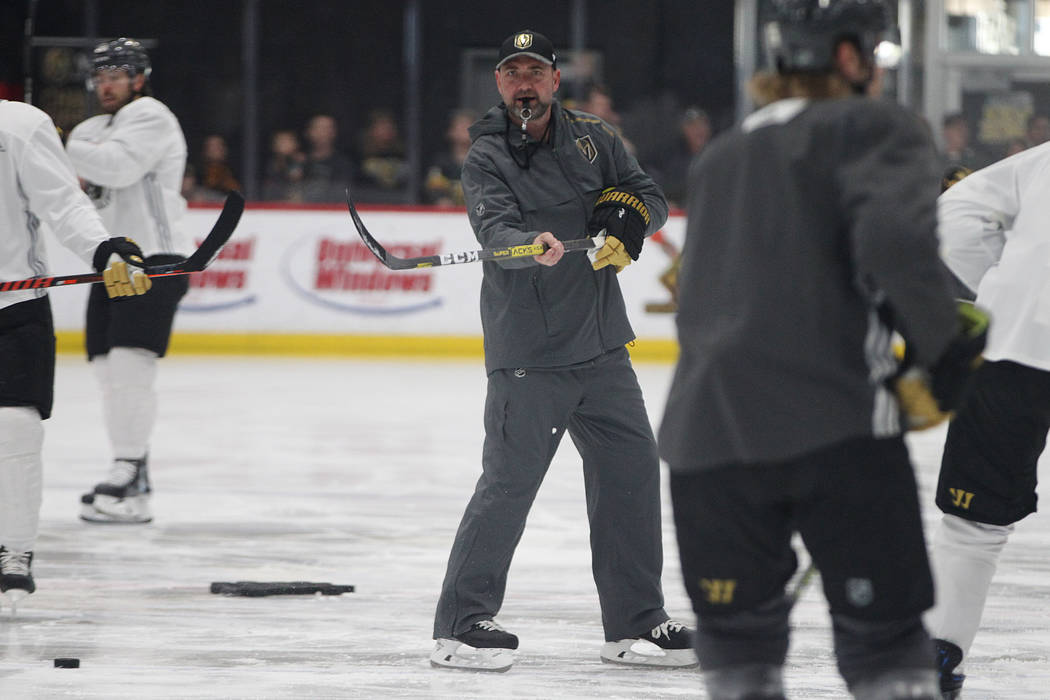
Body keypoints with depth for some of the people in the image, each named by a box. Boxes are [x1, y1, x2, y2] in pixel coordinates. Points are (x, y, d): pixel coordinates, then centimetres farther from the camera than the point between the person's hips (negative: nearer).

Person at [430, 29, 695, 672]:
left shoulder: (594, 140, 11)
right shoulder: (486, 159, -4)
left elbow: (652, 196, 14)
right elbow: (495, 229, -20)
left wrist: (631, 214, -8)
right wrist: (536, 246, -41)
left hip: (601, 346, 5)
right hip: (527, 353, -5)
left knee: (632, 472, 6)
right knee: (510, 481, -11)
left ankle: (636, 623, 16)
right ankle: (463, 622, -3)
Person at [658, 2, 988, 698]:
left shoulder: (720, 157, 24)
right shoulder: (875, 129, 2)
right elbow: (893, 240, -18)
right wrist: (949, 341, -4)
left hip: (708, 431, 5)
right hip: (835, 424, -5)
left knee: (738, 637, 16)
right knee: (885, 641, 2)